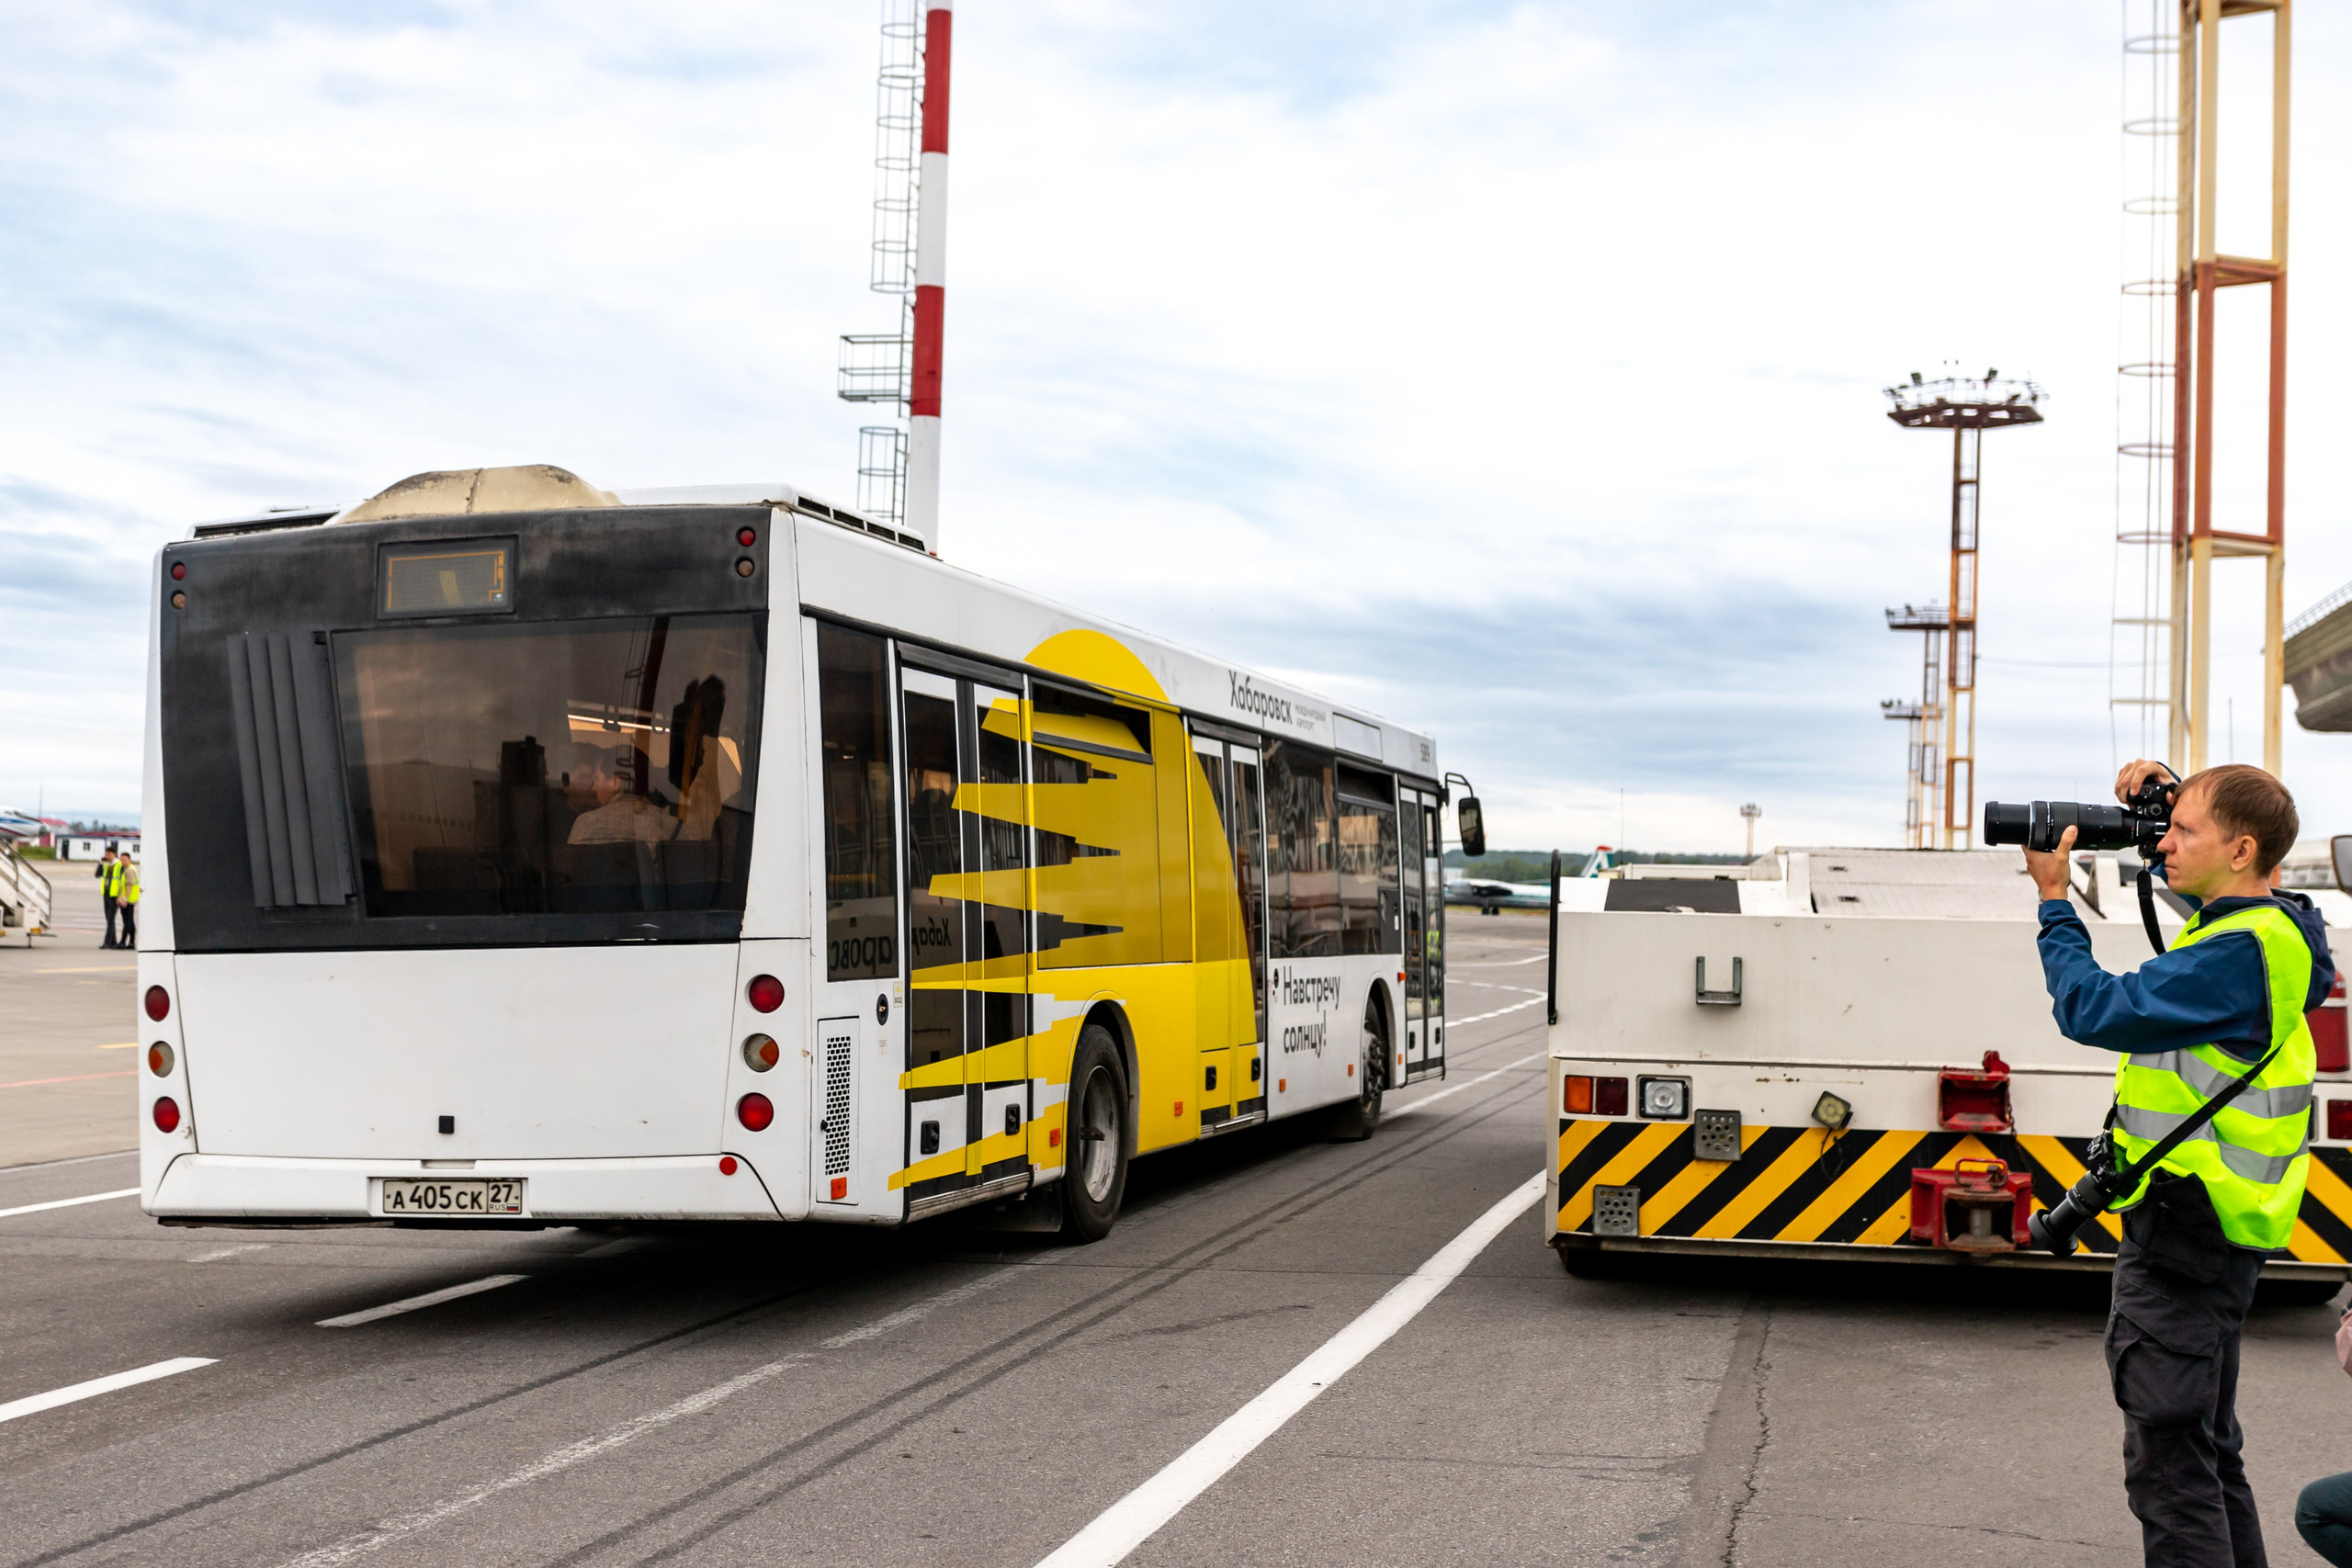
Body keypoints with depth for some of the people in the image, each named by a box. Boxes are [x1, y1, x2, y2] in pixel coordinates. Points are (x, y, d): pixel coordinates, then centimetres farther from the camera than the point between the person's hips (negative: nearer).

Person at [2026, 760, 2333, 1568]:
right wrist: (2164, 796, 13)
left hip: (2185, 1228, -11)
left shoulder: (2239, 953, -22)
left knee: (2167, 1461, -9)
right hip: (2213, 1227, 11)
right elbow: (2194, 873, 31)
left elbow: (2095, 1010, -22)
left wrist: (2053, 898, -11)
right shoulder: (2266, 925, 9)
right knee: (2209, 1453, 20)